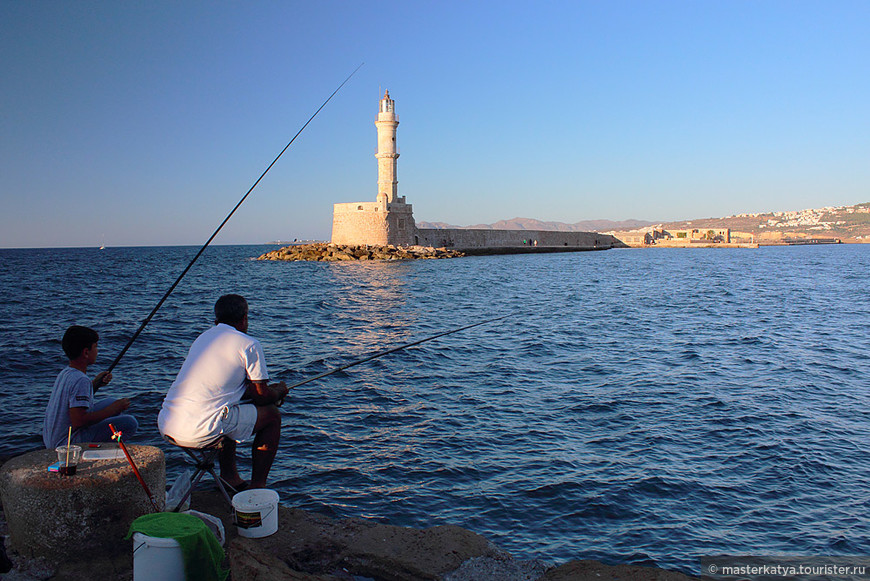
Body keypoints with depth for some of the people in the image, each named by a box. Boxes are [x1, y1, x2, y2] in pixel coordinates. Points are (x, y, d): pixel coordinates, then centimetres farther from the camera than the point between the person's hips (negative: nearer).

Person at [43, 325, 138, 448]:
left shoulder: (64, 373, 7)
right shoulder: (80, 380, -23)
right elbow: (78, 421, -28)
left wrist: (95, 384, 9)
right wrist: (112, 409, -19)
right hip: (67, 445, -10)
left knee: (111, 402, 21)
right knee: (130, 423, -16)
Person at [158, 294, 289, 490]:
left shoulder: (202, 337, 21)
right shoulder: (248, 344, -2)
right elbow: (262, 395, 2)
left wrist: (271, 391, 35)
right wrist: (279, 392, 26)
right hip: (200, 433, -8)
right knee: (272, 415, 11)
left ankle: (229, 476, 33)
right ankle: (257, 487, 15)